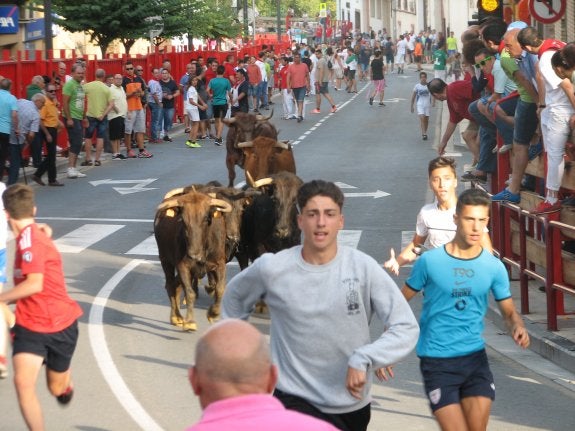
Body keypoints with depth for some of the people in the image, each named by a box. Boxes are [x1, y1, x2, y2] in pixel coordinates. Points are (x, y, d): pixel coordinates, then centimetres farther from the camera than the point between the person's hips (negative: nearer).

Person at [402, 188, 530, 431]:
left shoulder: (494, 267, -1)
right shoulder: (430, 261, -8)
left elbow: (509, 311, 8)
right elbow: (401, 302, 3)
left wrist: (518, 327, -15)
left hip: (475, 357, 3)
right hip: (437, 360, -3)